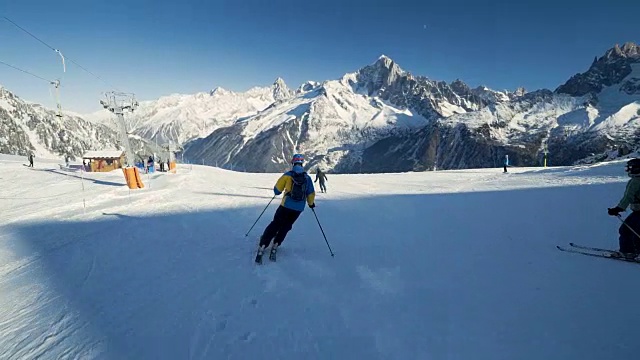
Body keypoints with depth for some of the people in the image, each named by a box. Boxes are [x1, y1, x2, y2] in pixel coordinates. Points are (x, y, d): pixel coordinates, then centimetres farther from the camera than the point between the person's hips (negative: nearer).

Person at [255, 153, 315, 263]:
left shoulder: (288, 175, -4)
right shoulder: (307, 178, 3)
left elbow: (277, 190, 0)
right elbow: (311, 194, 7)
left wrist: (277, 191, 24)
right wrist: (311, 203, 26)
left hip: (286, 206, -2)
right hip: (299, 209, 2)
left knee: (275, 225, 6)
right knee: (285, 227, 18)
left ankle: (262, 247, -3)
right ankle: (275, 246, 10)